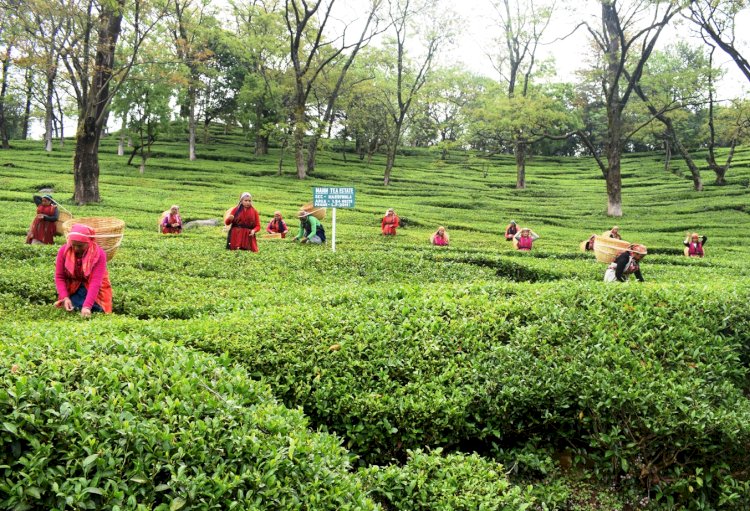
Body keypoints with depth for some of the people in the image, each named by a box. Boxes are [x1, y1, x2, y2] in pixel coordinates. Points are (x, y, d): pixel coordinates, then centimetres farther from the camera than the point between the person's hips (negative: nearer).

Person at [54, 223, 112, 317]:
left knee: (96, 309, -20)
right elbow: (59, 277, -10)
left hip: (92, 290, -2)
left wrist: (87, 306, -39)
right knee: (71, 309, -18)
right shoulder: (63, 251, -15)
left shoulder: (99, 254, -23)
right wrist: (65, 297, -26)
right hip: (72, 289, 2)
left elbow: (95, 282, -29)